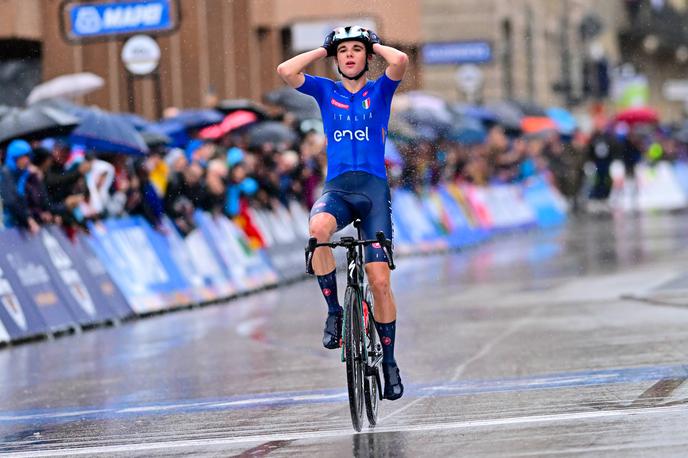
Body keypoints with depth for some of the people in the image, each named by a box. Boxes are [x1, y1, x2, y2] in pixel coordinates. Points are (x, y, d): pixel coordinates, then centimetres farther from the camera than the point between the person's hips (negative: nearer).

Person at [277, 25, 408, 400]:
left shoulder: (379, 91, 11)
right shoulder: (326, 92, 14)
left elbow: (400, 60, -11)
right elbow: (285, 71, -1)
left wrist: (373, 45, 7)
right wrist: (322, 51, 9)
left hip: (373, 187, -1)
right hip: (337, 188, 1)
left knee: (379, 281, -7)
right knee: (318, 228, -36)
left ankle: (389, 361, 7)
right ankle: (334, 311, -20)